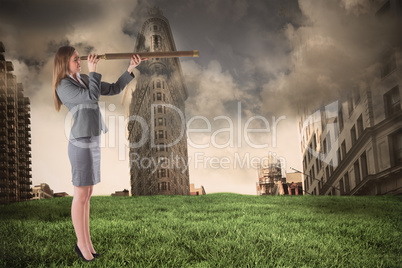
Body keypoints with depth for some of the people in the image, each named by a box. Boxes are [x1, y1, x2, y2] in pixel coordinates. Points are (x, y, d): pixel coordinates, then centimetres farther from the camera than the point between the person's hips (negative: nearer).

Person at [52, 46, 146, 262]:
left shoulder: (84, 81, 14)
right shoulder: (64, 86, -11)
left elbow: (114, 89, 13)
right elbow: (92, 97, -23)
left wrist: (130, 69, 4)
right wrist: (92, 70, -12)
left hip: (93, 141, 8)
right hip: (81, 143, -8)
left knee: (87, 193, 12)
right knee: (81, 195, 0)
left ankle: (87, 240, 21)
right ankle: (81, 243, 13)